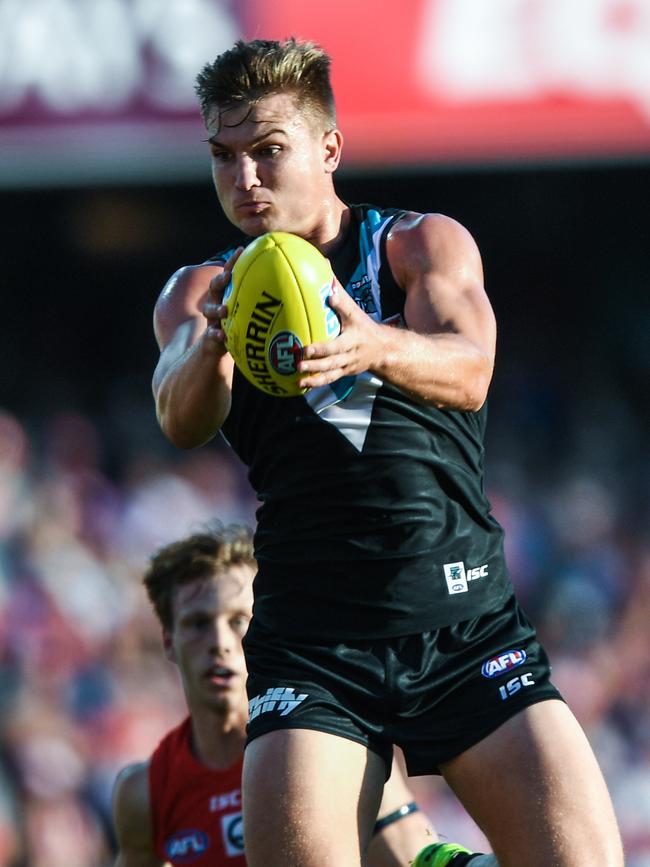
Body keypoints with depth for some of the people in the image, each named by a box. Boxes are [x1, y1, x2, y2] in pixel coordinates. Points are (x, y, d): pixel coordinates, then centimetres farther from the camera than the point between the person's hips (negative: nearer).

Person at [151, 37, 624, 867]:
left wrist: (374, 345, -37)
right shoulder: (199, 290, 10)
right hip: (310, 634, 0)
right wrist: (212, 344, -35)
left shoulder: (424, 243, 7)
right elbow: (182, 421, -12)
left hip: (467, 618, 0)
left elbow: (468, 373, -14)